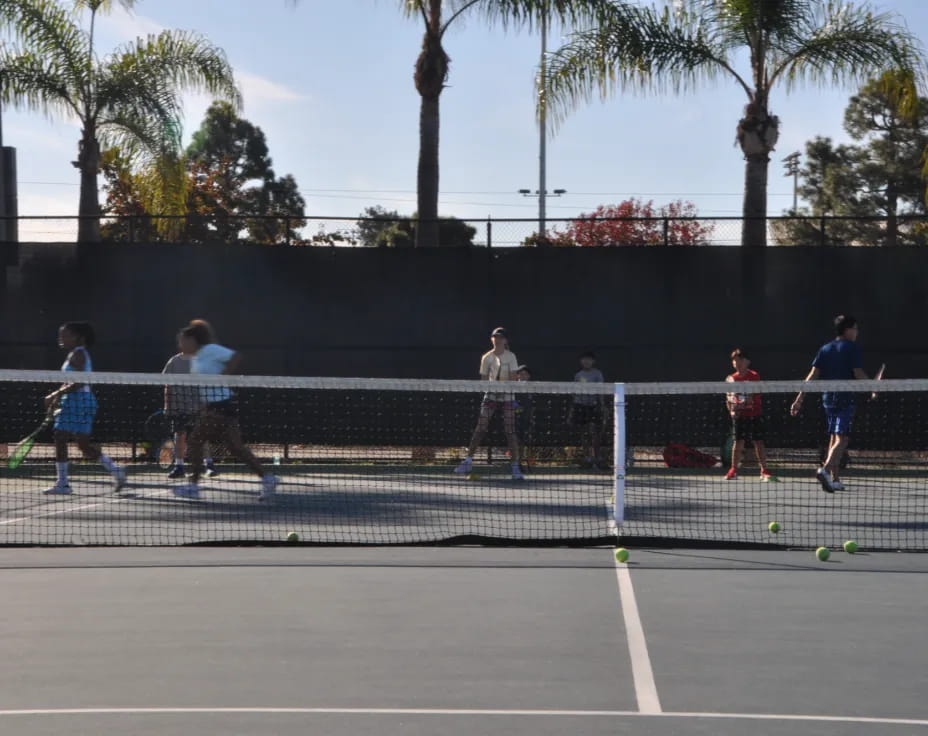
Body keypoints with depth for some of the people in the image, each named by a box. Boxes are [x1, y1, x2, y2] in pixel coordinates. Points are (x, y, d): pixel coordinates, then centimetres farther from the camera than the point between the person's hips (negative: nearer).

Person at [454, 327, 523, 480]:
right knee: (480, 428, -6)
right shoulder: (487, 357, 4)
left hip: (507, 396, -1)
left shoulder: (511, 357, -1)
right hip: (491, 395, 2)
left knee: (510, 431, -6)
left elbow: (513, 378, -8)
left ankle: (516, 467, -3)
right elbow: (484, 379, 6)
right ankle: (468, 460, 0)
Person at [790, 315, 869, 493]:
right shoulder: (852, 347, -4)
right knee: (842, 439, -11)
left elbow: (812, 375, 4)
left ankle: (834, 479, 16)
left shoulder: (824, 349, 12)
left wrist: (799, 399, 2)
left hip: (827, 398, 6)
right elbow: (859, 374, -10)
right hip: (845, 398, -6)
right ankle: (825, 470, -33)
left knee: (833, 438, 15)